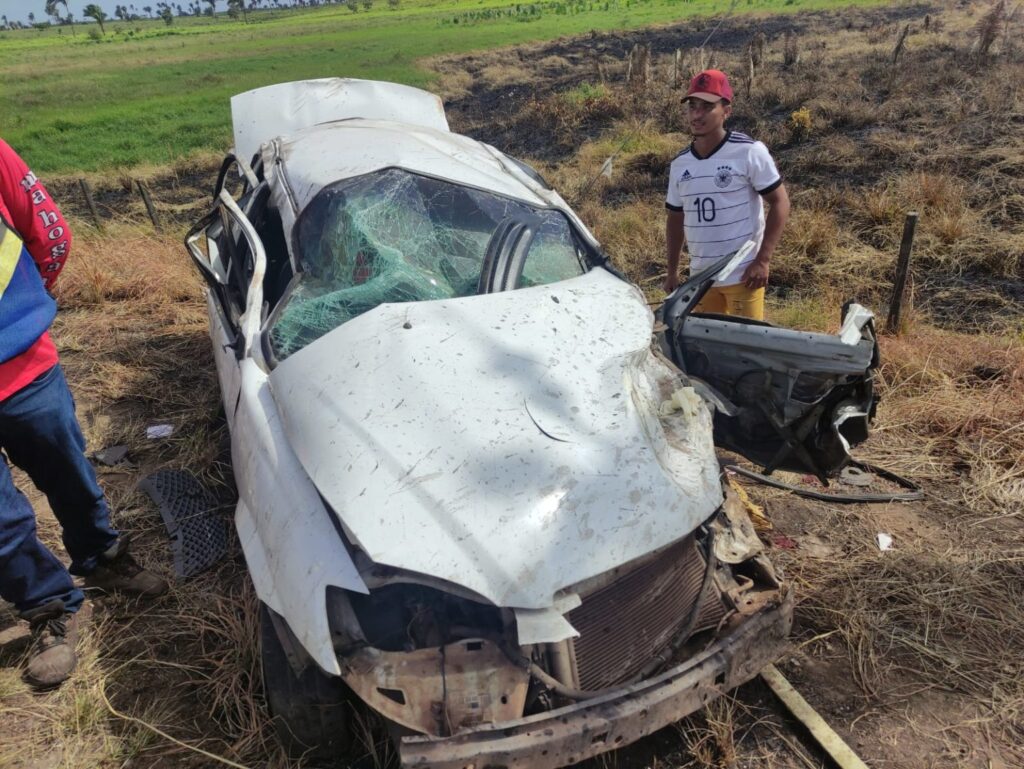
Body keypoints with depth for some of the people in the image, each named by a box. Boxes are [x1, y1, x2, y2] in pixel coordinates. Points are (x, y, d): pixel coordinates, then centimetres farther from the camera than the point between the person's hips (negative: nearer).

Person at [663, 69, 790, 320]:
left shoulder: (749, 152, -9)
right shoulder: (679, 164, 6)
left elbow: (780, 203, -7)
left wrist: (762, 260, -15)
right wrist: (672, 271, 15)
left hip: (743, 275, -5)